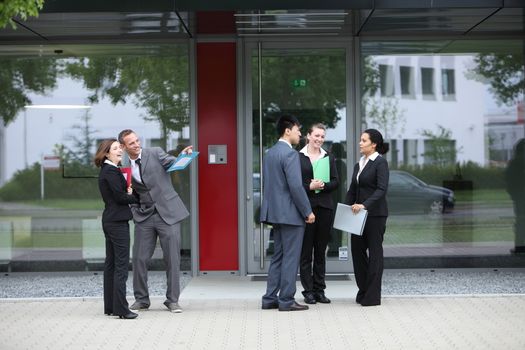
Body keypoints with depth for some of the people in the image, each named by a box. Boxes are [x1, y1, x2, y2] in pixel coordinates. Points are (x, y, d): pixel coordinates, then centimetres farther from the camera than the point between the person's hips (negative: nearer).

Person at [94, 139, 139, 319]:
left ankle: (110, 306, 17)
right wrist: (134, 197, -1)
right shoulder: (111, 171, -14)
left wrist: (128, 194, -2)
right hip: (118, 221, -10)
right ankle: (120, 308, -10)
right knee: (121, 264, -9)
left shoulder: (107, 170, 16)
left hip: (110, 221, 10)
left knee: (111, 264, 12)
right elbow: (119, 197, -17)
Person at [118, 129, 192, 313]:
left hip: (167, 214, -3)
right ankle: (141, 299, 17)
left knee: (172, 259, -1)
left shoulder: (155, 153, -1)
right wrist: (134, 211, 1)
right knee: (139, 258, 2)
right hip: (144, 217, 3)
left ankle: (172, 300, 9)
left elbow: (172, 163, -13)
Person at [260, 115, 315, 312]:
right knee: (291, 257, -3)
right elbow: (296, 186, -20)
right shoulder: (290, 154, -15)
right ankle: (286, 301, 0)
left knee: (278, 257, 14)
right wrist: (308, 212, -13)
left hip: (275, 212, 9)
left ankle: (270, 299, 15)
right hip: (290, 213, -9)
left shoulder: (270, 153, 13)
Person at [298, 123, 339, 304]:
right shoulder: (298, 157, 0)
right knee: (306, 251, -1)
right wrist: (310, 186, -17)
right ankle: (308, 291, 4)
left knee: (321, 251, 8)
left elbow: (335, 181, 7)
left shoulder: (329, 158, 12)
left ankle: (319, 290, 14)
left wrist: (323, 185, -11)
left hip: (325, 207, 4)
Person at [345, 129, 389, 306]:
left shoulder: (380, 162, -8)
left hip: (375, 214, -7)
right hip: (359, 215, 7)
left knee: (374, 251, -2)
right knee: (357, 250, 7)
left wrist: (365, 205, -27)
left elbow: (382, 189, -18)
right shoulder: (358, 165, 15)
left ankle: (373, 296, 3)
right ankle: (363, 290, 18)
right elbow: (352, 190, 16)